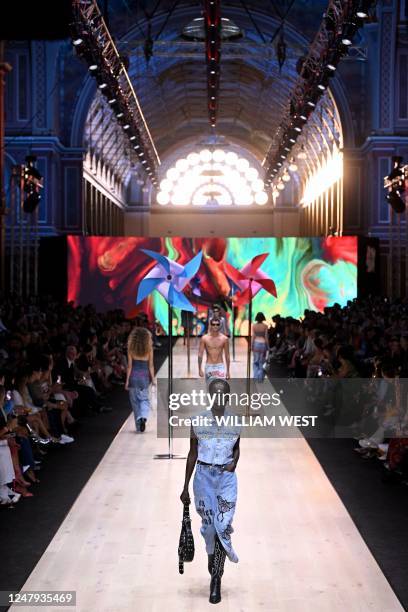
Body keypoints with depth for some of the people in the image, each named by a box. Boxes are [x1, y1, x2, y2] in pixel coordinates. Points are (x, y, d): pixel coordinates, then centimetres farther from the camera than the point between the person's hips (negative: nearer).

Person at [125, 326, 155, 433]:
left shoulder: (131, 348, -5)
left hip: (134, 375, 0)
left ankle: (138, 426, 13)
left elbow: (129, 365, -4)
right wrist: (152, 379, 6)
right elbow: (151, 365, -1)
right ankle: (143, 417, -17)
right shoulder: (149, 348, -3)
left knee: (135, 400, 11)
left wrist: (127, 380, 1)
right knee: (144, 399, 12)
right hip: (144, 375, 0)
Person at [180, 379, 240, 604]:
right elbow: (192, 454, 5)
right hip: (203, 477, 0)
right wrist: (185, 487, 6)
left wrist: (234, 462, -3)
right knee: (208, 526, 5)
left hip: (226, 477, 0)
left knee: (223, 526, -8)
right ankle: (214, 556, 38)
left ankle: (216, 579, 3)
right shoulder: (198, 422, -2)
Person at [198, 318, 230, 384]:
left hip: (220, 366, -1)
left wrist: (228, 371, 5)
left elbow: (227, 355, 5)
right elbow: (200, 354, -1)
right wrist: (200, 369, -6)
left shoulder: (224, 339, -1)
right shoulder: (204, 338, -3)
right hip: (209, 367, 1)